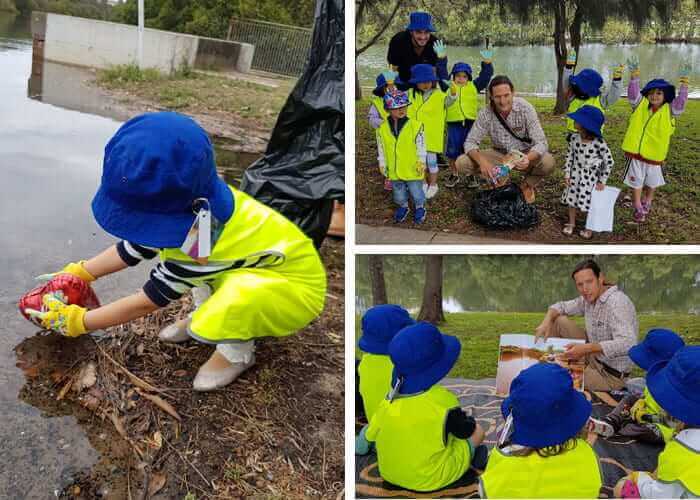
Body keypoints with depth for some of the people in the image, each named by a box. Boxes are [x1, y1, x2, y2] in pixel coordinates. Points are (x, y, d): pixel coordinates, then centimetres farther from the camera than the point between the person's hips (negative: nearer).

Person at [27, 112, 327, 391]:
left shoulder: (202, 244, -35)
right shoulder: (188, 203, -13)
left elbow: (148, 301, -21)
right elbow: (133, 248, 6)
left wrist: (77, 321, -12)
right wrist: (80, 272, 5)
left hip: (298, 285, -8)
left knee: (234, 299, -39)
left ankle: (237, 349, -6)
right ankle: (209, 316, 12)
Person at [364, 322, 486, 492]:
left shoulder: (388, 401, -15)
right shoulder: (444, 401, -26)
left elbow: (371, 435, -3)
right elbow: (467, 431, -9)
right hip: (430, 480, -5)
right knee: (477, 432, 12)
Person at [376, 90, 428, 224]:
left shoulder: (415, 126, -13)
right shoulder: (383, 128, -5)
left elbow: (421, 146, -7)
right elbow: (381, 149, 5)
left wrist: (421, 162, -10)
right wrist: (382, 164, 5)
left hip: (412, 169, -2)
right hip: (394, 171, 2)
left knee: (416, 192, 11)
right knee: (399, 193, 18)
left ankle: (420, 207, 38)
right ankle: (403, 206, 45)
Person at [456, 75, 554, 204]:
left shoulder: (525, 108, -22)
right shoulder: (485, 113, -18)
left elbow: (541, 142, -24)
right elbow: (470, 142, -15)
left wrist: (528, 158, -47)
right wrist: (481, 161, -37)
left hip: (524, 154, -1)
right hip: (499, 154, 2)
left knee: (548, 162, -34)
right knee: (461, 163, -21)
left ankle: (528, 185, 2)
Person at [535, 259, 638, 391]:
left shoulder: (617, 302, -26)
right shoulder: (589, 299, -1)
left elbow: (627, 344, -38)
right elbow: (561, 306, 14)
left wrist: (586, 348, -43)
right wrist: (546, 322, -8)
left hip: (609, 374, -8)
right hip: (594, 357, 8)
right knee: (558, 320, 3)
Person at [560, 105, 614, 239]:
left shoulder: (599, 143, -24)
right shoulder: (574, 138, -12)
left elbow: (609, 162, -14)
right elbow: (569, 156, 1)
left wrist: (602, 181, -10)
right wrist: (567, 174, -2)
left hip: (591, 177, -4)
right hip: (576, 174, 4)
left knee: (591, 202, 9)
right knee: (572, 199, 13)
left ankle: (589, 227, 31)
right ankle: (571, 223, 36)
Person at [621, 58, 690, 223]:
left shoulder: (669, 111, -5)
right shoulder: (641, 105, -2)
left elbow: (680, 101, -19)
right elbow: (633, 93, -12)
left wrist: (684, 81, -26)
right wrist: (635, 74, -24)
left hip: (654, 155, 0)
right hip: (635, 152, 0)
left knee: (651, 182, 20)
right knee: (636, 182, 10)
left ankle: (647, 203, 45)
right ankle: (638, 209, 25)